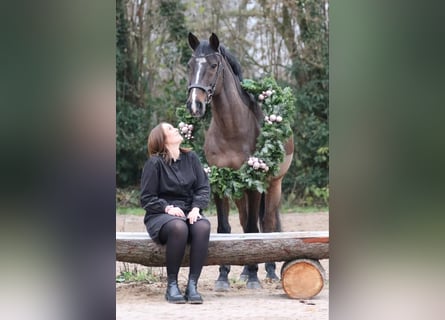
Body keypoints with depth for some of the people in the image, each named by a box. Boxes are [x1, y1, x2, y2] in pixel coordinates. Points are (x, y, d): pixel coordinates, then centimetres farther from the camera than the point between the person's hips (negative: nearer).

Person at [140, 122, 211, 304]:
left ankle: (192, 285, -33)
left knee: (203, 227, -32)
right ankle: (172, 285, -27)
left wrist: (196, 208, -13)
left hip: (189, 213, 4)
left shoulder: (191, 158, 10)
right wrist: (168, 208, -19)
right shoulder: (154, 163, -2)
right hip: (160, 215, -3)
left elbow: (203, 187, 6)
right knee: (179, 227, -38)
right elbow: (147, 199, -3)